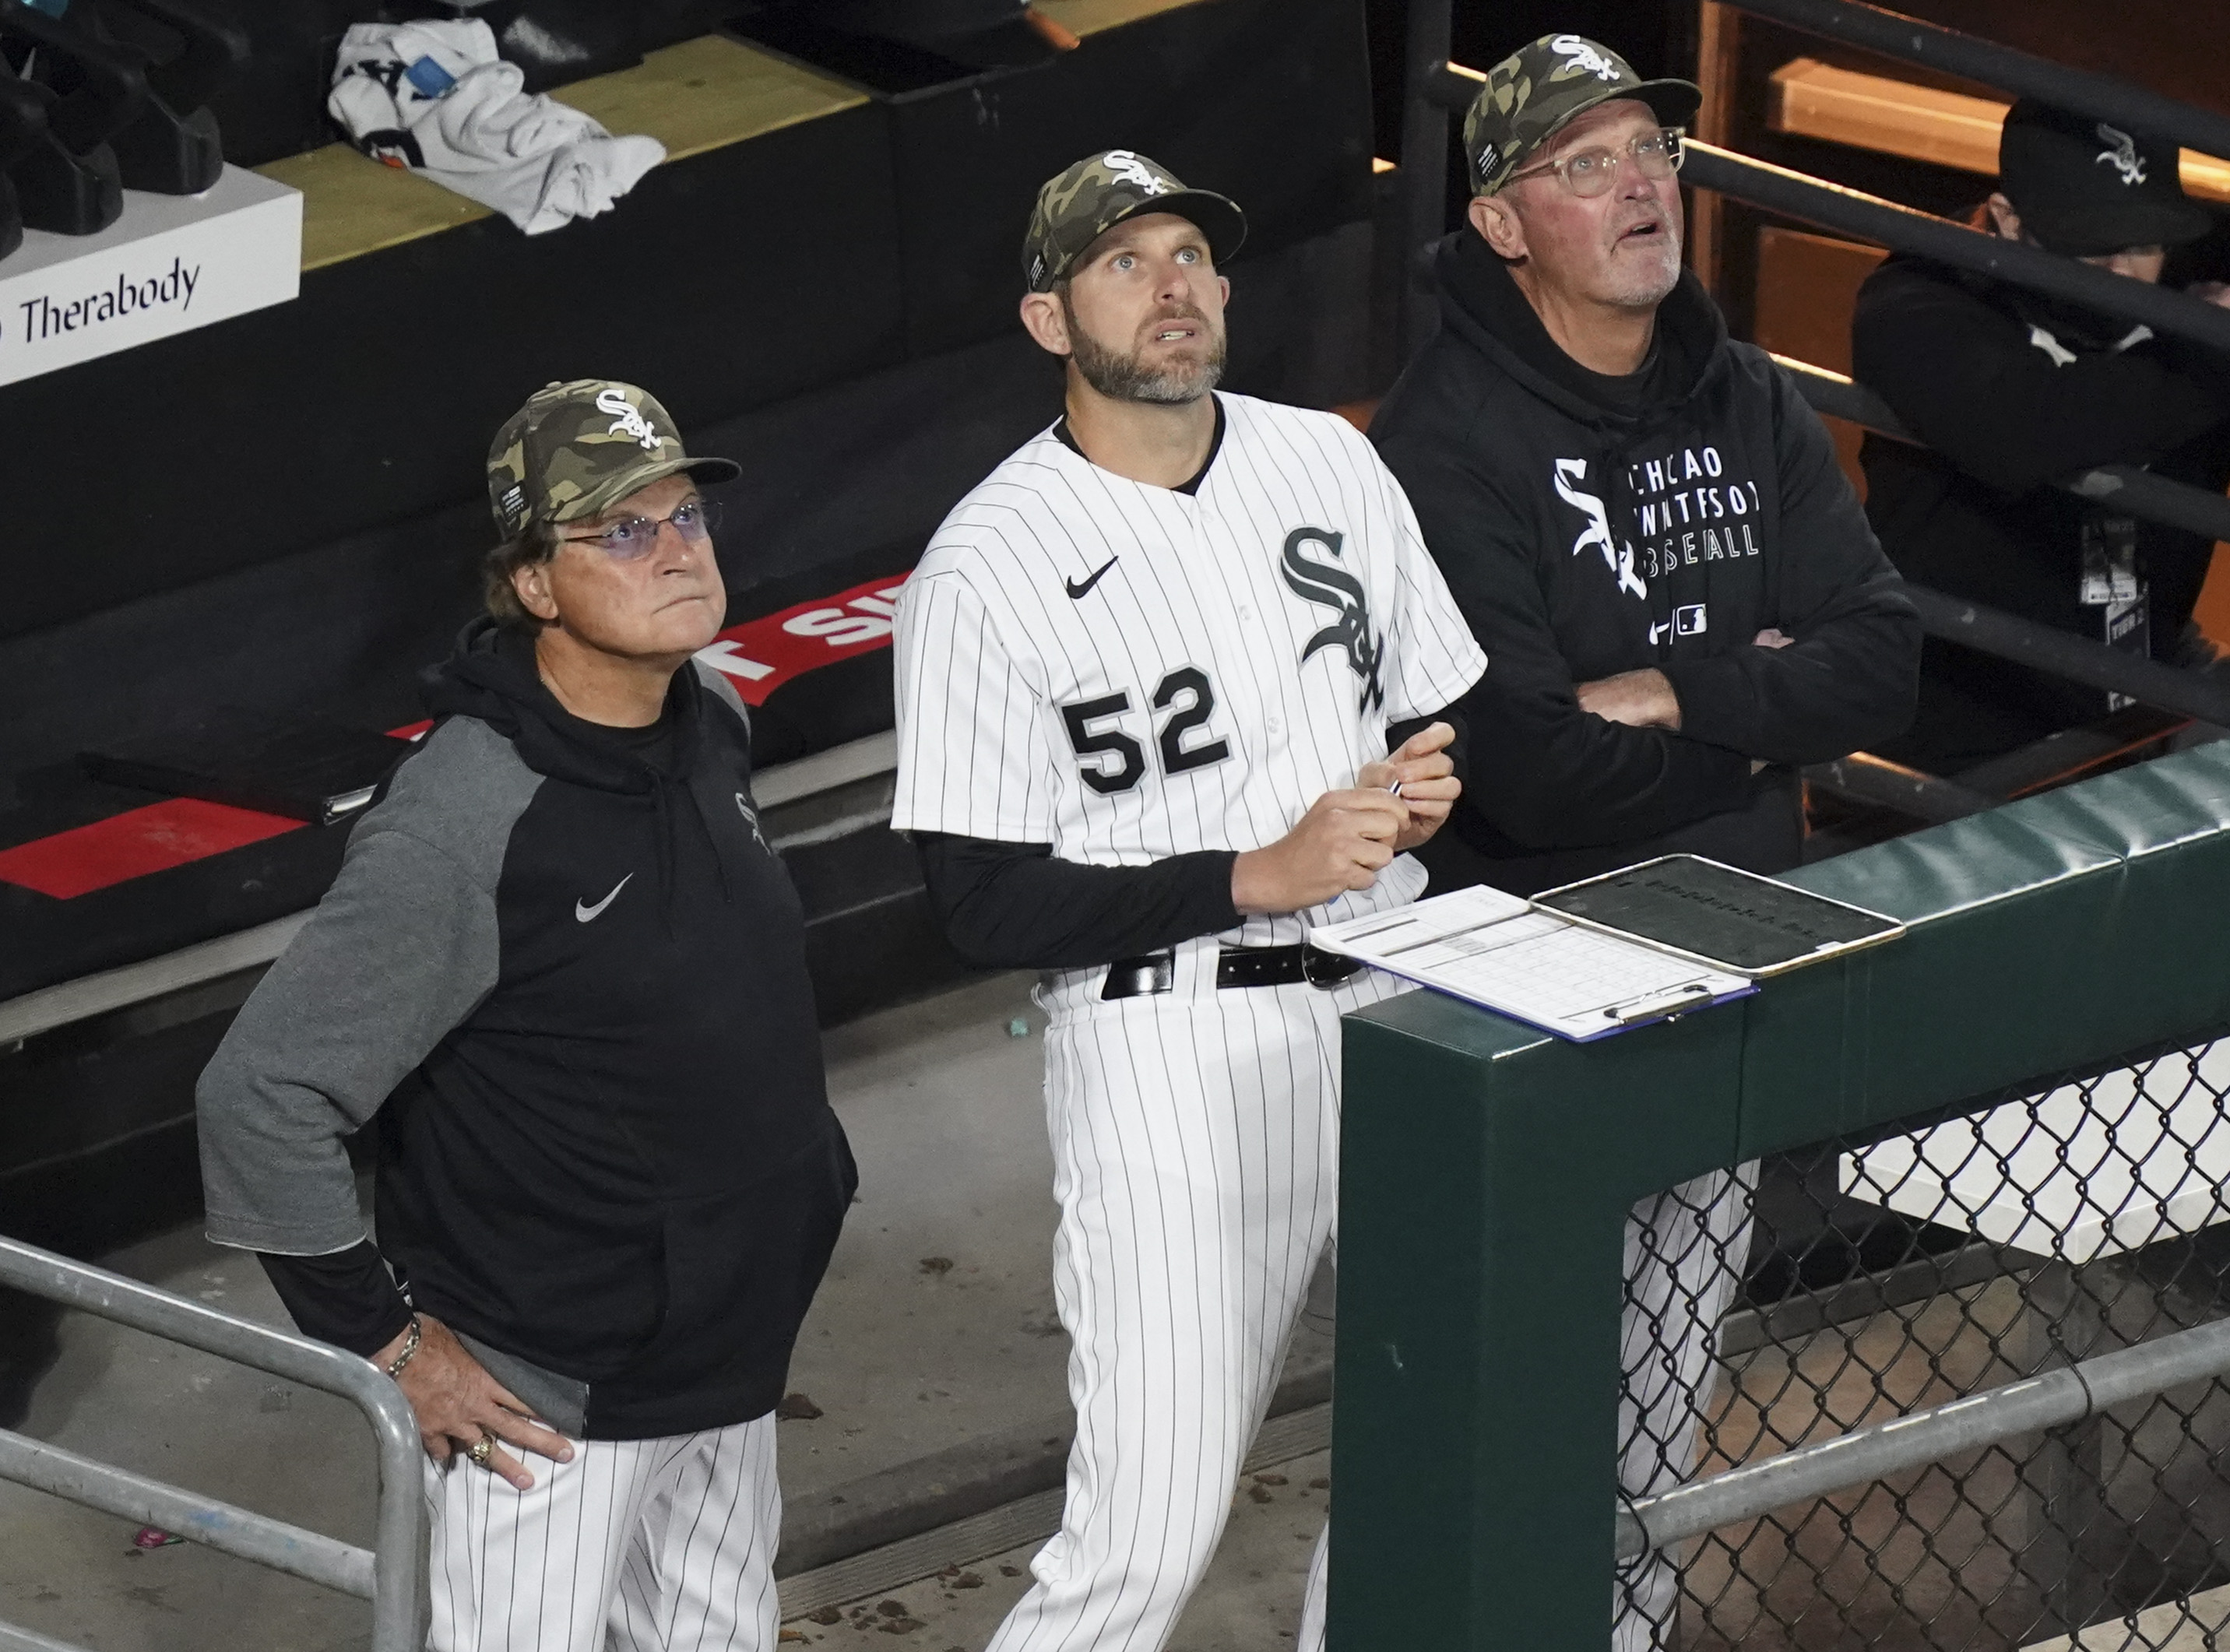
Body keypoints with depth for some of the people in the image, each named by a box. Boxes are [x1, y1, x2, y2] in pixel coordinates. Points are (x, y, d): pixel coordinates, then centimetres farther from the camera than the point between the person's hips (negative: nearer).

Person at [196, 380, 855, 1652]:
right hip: (546, 1403, -8)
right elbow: (262, 1096, -24)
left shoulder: (716, 724, 0)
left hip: (727, 1363, 8)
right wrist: (383, 1343, -18)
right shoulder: (467, 821, -25)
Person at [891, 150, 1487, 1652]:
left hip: (1394, 1006, 6)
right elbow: (988, 905, -12)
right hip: (1170, 1058, -6)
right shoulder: (987, 569, -9)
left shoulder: (1331, 464, 9)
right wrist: (1262, 878, -19)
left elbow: (1441, 710, 19)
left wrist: (1435, 783, -5)